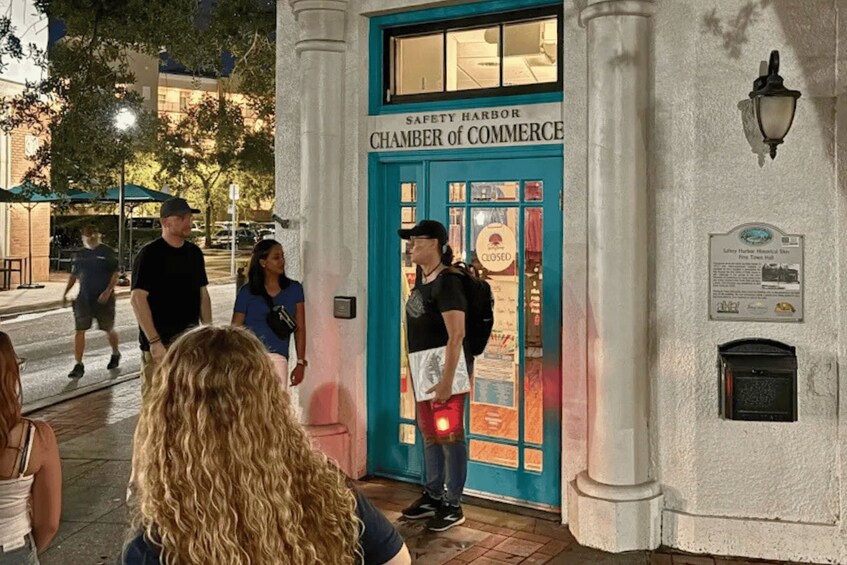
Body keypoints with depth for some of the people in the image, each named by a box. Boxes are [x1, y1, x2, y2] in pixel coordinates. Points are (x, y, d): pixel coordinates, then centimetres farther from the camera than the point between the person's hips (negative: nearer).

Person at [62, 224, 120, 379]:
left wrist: (108, 291, -19)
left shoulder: (107, 252, -5)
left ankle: (115, 354, 38)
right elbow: (74, 275, 16)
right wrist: (66, 292, 8)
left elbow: (115, 275, -8)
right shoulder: (81, 255, 8)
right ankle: (78, 365, -1)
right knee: (79, 330, -5)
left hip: (103, 299, -3)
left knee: (109, 329, 11)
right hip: (83, 298, 3)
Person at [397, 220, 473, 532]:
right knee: (429, 433, 17)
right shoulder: (422, 278, 12)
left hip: (444, 363, -10)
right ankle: (433, 495, 30)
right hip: (422, 364, 10)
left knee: (449, 435, -2)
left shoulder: (446, 282, -16)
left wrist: (447, 380, -24)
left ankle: (453, 505, 7)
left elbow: (456, 335, -21)